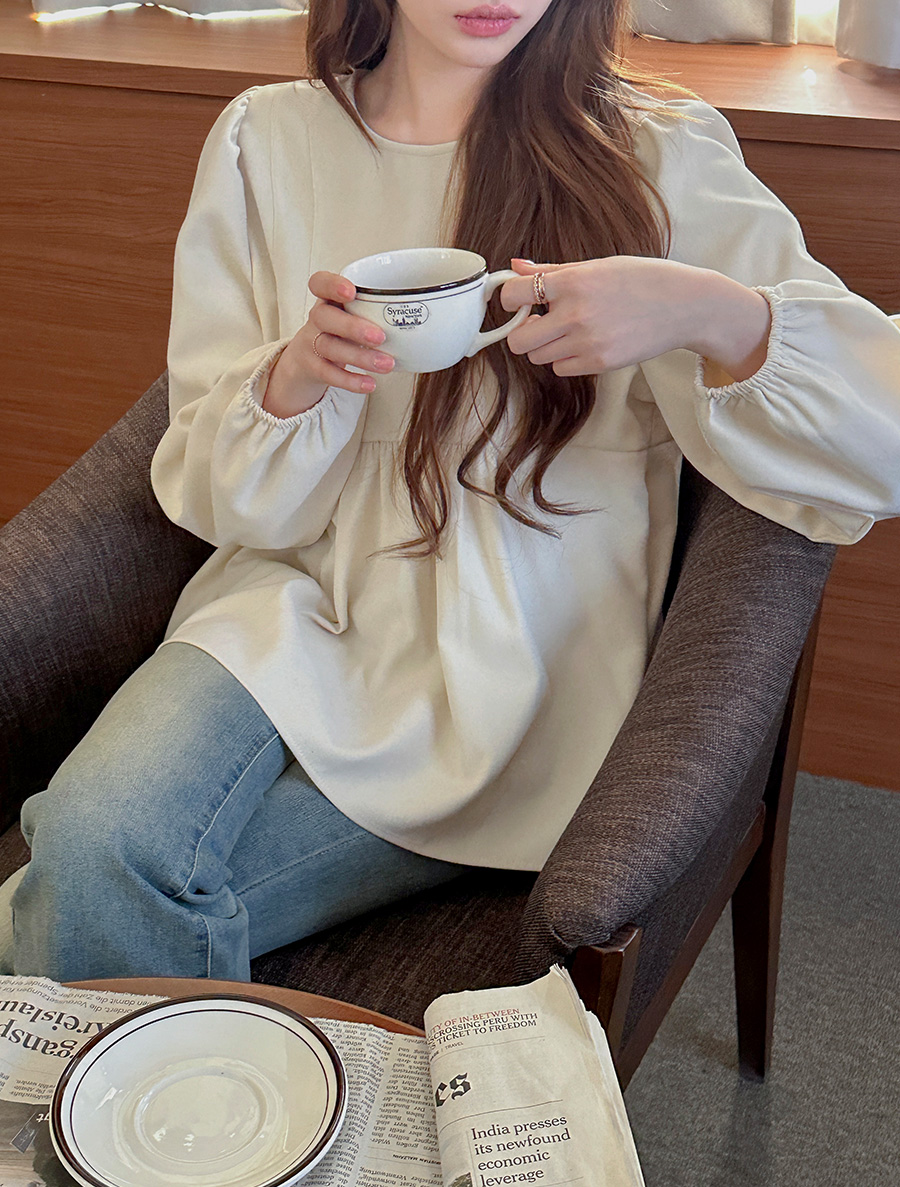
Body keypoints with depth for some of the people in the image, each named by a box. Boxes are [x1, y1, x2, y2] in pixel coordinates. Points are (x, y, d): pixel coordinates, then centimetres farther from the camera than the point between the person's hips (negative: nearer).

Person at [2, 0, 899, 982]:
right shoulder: (265, 138, 4)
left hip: (509, 681, -2)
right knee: (95, 843, -26)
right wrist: (294, 376, -17)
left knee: (106, 882, -21)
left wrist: (713, 314, -27)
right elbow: (215, 491, 5)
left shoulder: (656, 154, -2)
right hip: (298, 607, 3)